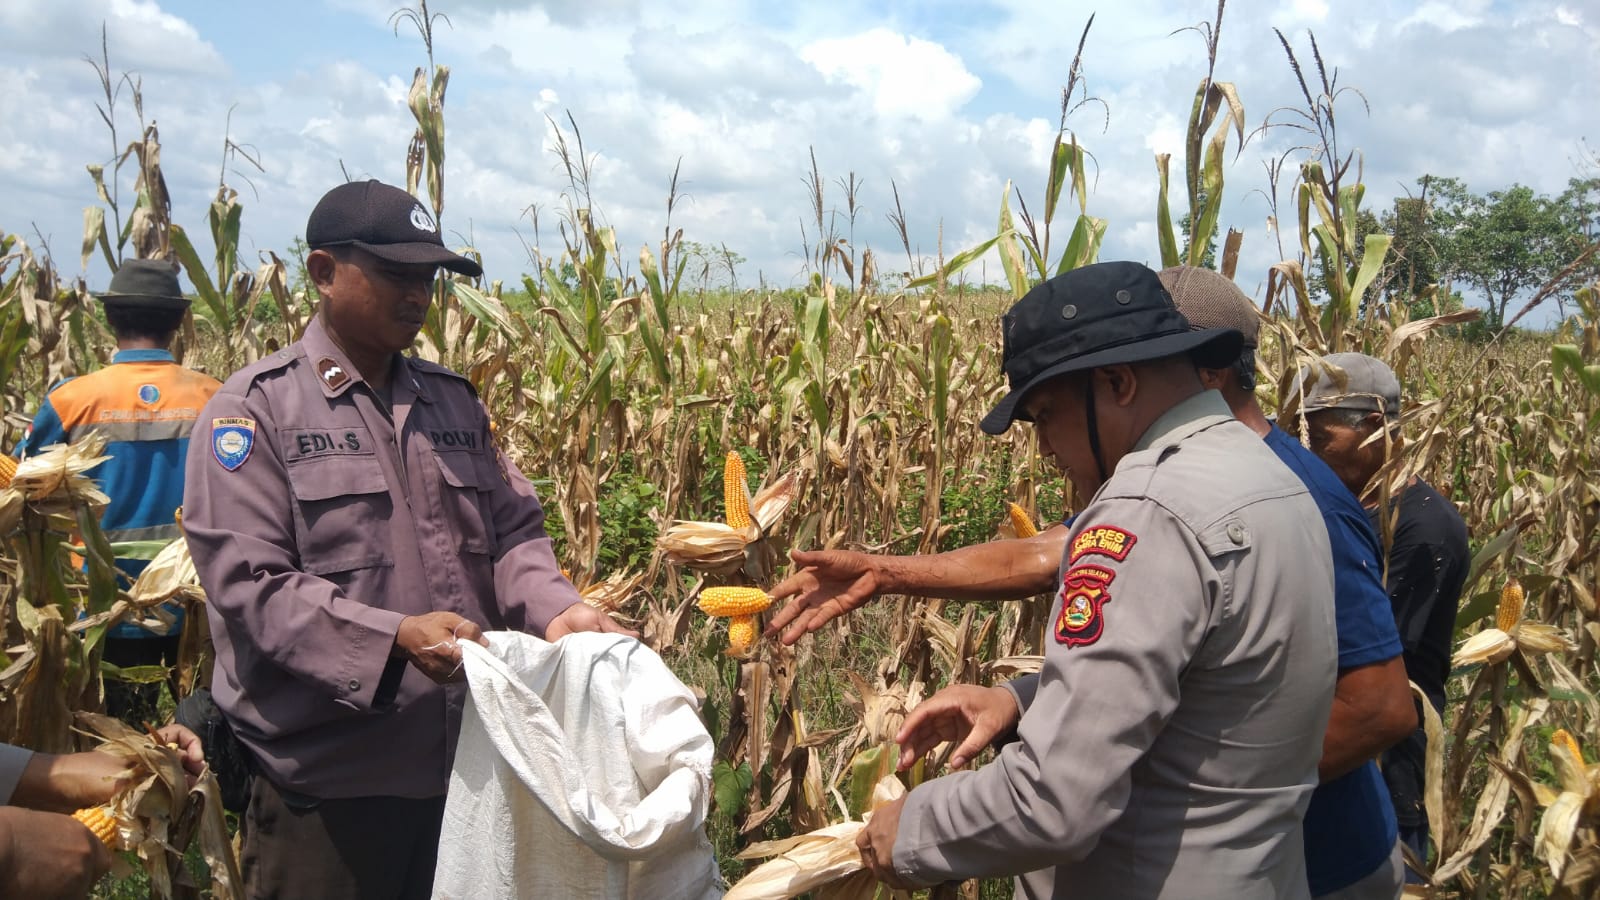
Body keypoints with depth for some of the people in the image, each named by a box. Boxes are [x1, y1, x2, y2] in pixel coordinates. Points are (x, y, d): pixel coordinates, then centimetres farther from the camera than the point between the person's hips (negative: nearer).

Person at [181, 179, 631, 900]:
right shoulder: (257, 408, -7)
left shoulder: (454, 401, 10)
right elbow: (248, 583, -16)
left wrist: (554, 609, -11)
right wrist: (393, 638, -28)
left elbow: (512, 533, 10)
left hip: (465, 762, 5)